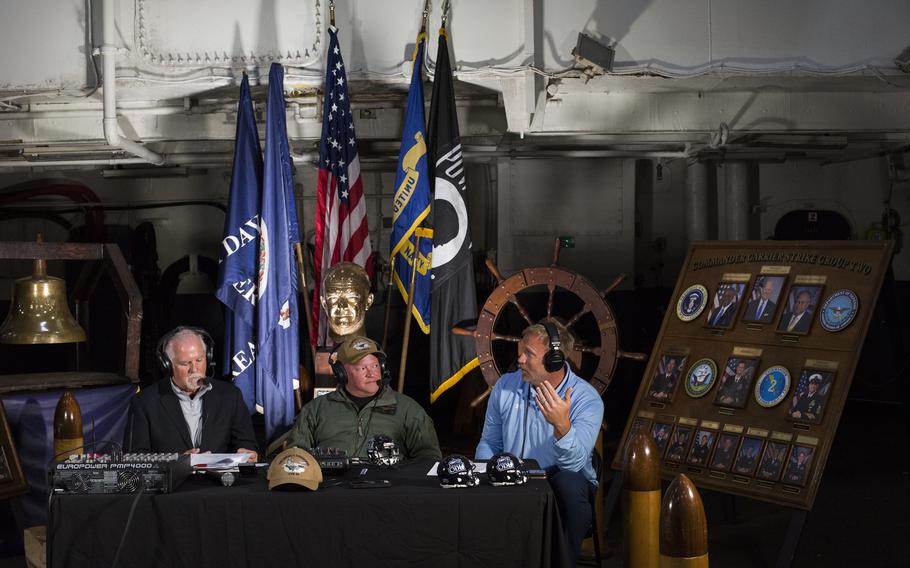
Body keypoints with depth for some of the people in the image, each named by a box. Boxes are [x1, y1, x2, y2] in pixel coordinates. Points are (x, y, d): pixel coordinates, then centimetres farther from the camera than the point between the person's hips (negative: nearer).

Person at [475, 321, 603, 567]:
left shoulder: (586, 399, -14)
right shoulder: (505, 386, 1)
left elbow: (573, 463, -27)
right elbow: (489, 443, 12)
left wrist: (562, 425, -46)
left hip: (562, 489, -3)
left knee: (569, 482, -36)